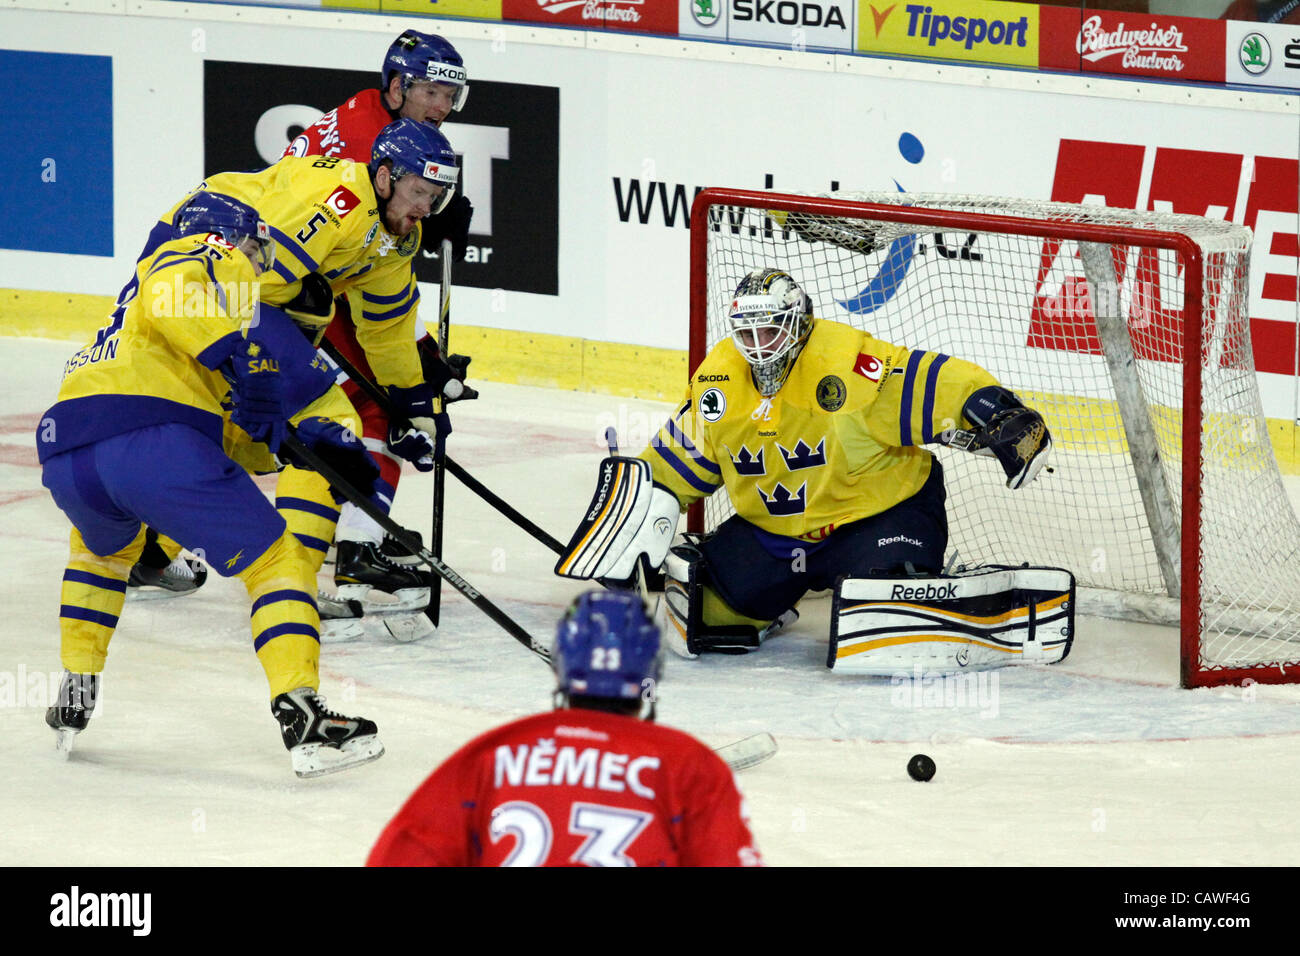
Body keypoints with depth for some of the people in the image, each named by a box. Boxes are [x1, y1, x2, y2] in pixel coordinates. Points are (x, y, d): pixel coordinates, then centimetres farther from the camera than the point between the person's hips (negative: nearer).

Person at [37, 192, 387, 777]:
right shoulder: (216, 259, 16)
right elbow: (169, 295, -12)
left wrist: (326, 435, 17)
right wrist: (243, 358, -14)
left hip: (64, 453, 8)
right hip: (153, 437, -8)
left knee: (104, 547, 40)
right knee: (275, 559, 2)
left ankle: (75, 696, 34)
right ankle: (301, 716, -12)